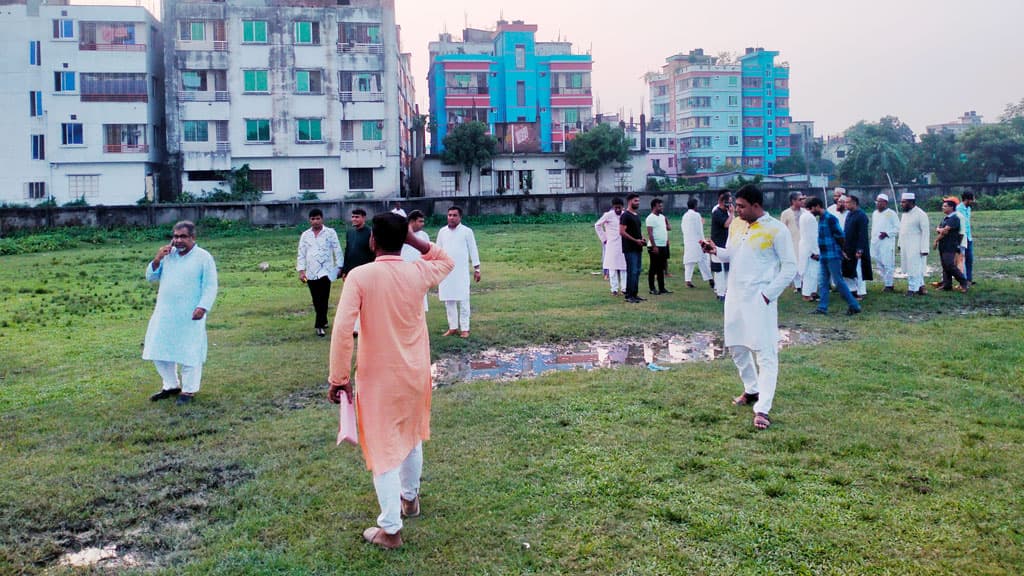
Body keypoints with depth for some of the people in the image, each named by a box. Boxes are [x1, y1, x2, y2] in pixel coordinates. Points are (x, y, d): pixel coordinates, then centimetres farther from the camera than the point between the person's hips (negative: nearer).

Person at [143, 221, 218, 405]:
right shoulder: (168, 254, 10)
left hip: (190, 316, -6)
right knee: (159, 351, 12)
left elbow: (210, 286, -8)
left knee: (189, 354, 1)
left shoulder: (204, 257, -5)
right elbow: (151, 277, 12)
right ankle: (171, 385, 28)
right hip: (164, 314, 6)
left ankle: (189, 390, 15)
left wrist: (203, 307, -20)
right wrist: (157, 259, -5)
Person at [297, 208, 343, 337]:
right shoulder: (305, 235, 9)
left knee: (323, 299, -10)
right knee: (316, 300, 10)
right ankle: (323, 321, 25)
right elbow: (301, 254, 8)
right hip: (311, 272, 4)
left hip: (325, 271, -4)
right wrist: (301, 271, 1)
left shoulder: (330, 232, 0)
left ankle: (320, 325, -7)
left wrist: (339, 267, -2)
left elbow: (337, 250, 1)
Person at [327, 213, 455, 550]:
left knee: (383, 448, 6)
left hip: (378, 378, -4)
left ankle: (390, 530, 11)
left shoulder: (360, 276, -17)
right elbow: (447, 261, 16)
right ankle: (410, 498, 44)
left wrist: (339, 377, -13)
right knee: (411, 437, 25)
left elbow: (342, 329, -22)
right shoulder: (418, 272, -7)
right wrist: (413, 239, 3)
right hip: (415, 373, 4)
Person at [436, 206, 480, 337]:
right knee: (448, 300, 7)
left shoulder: (467, 231, -2)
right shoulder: (442, 232, 8)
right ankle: (453, 327, 16)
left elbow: (473, 250, 0)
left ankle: (465, 328, 3)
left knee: (463, 300, -2)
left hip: (461, 271, -3)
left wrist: (477, 269, -1)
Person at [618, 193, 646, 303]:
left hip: (638, 248, 9)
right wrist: (636, 240, -18)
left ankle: (635, 294, 16)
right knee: (632, 272, -9)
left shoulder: (637, 215, 17)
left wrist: (642, 238, 6)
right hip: (630, 249, -9)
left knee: (637, 271, 10)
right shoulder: (625, 215, -10)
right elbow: (622, 232, -18)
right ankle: (629, 296, -5)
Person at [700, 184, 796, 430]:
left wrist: (768, 294, -12)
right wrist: (716, 251, -3)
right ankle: (752, 390, 37)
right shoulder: (736, 225, 9)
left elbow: (789, 268, -8)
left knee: (766, 354, -8)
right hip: (734, 297, 8)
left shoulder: (776, 230, -10)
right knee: (736, 347, 17)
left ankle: (762, 410, -9)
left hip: (759, 300, -7)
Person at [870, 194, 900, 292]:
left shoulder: (891, 213, -5)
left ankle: (889, 285, -4)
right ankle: (886, 283, 19)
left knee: (887, 265, -8)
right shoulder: (874, 213, 16)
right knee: (880, 265, 10)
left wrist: (887, 233, -16)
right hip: (875, 243, 7)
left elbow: (897, 227, -7)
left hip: (887, 243, -7)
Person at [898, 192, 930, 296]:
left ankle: (912, 289, 1)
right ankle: (920, 287, 24)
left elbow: (925, 232, -15)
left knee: (914, 269, -4)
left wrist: (924, 249, -18)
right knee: (908, 268, 12)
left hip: (916, 248, -8)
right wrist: (900, 244, 15)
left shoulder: (920, 214, -14)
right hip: (905, 247, 8)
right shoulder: (905, 213, 11)